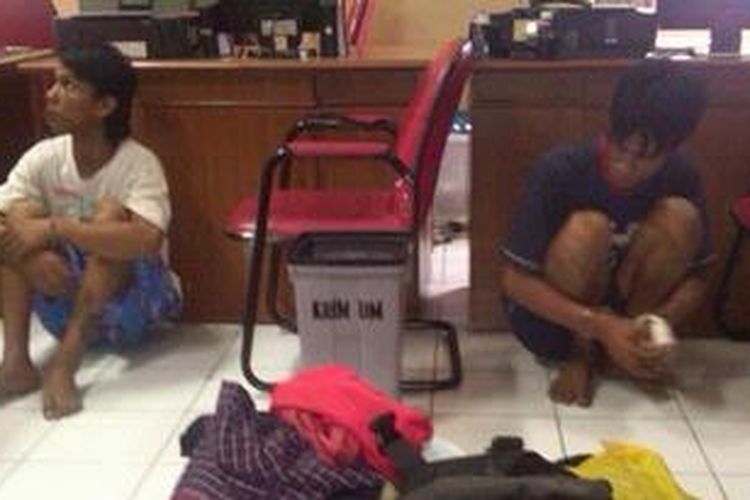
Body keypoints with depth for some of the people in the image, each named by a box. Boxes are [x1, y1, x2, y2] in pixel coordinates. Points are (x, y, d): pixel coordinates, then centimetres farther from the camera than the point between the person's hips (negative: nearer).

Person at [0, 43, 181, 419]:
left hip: (129, 305, -4)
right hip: (64, 301, 4)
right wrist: (31, 253, -35)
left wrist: (54, 228, -37)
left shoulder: (138, 163, -20)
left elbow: (148, 239, -38)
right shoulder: (43, 157, -7)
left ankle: (64, 363, -34)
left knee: (111, 211, -28)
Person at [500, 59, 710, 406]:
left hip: (622, 313, 3)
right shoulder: (561, 169, -24)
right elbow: (514, 280, -23)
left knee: (680, 216, -21)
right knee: (587, 228, -33)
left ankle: (634, 348, -6)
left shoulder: (681, 177, -13)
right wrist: (600, 326, -34)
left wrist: (659, 322, -27)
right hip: (551, 317, -3)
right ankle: (581, 354, -9)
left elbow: (696, 276, -5)